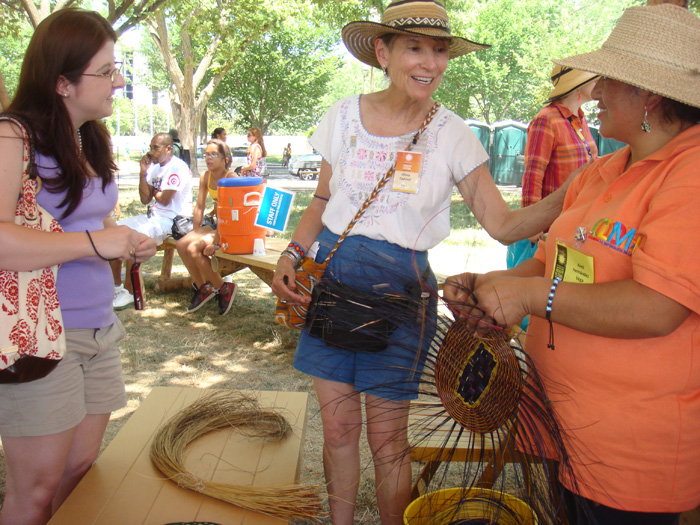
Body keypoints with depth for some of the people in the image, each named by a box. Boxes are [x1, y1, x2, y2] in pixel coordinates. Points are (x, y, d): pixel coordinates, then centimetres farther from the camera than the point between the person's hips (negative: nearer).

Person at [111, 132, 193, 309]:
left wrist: (154, 192, 1)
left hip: (173, 219, -10)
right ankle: (116, 286, 9)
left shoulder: (177, 167, -14)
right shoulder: (155, 167, 13)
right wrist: (143, 173, -1)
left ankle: (130, 293, -18)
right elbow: (145, 199, 7)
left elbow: (164, 199, -20)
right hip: (154, 215, 10)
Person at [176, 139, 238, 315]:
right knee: (182, 244, -10)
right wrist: (196, 232, -1)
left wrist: (215, 241, -28)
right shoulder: (205, 176, 5)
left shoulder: (231, 178, -19)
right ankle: (202, 287, 7)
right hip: (215, 222, 8)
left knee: (194, 249, -23)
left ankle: (223, 289, -5)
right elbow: (199, 206, 7)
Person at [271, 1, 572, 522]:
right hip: (332, 275, 3)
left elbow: (504, 224, -10)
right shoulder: (344, 116, 1)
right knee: (337, 425, 13)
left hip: (399, 285, -2)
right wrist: (292, 253, -2)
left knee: (387, 438, 5)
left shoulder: (452, 135, -6)